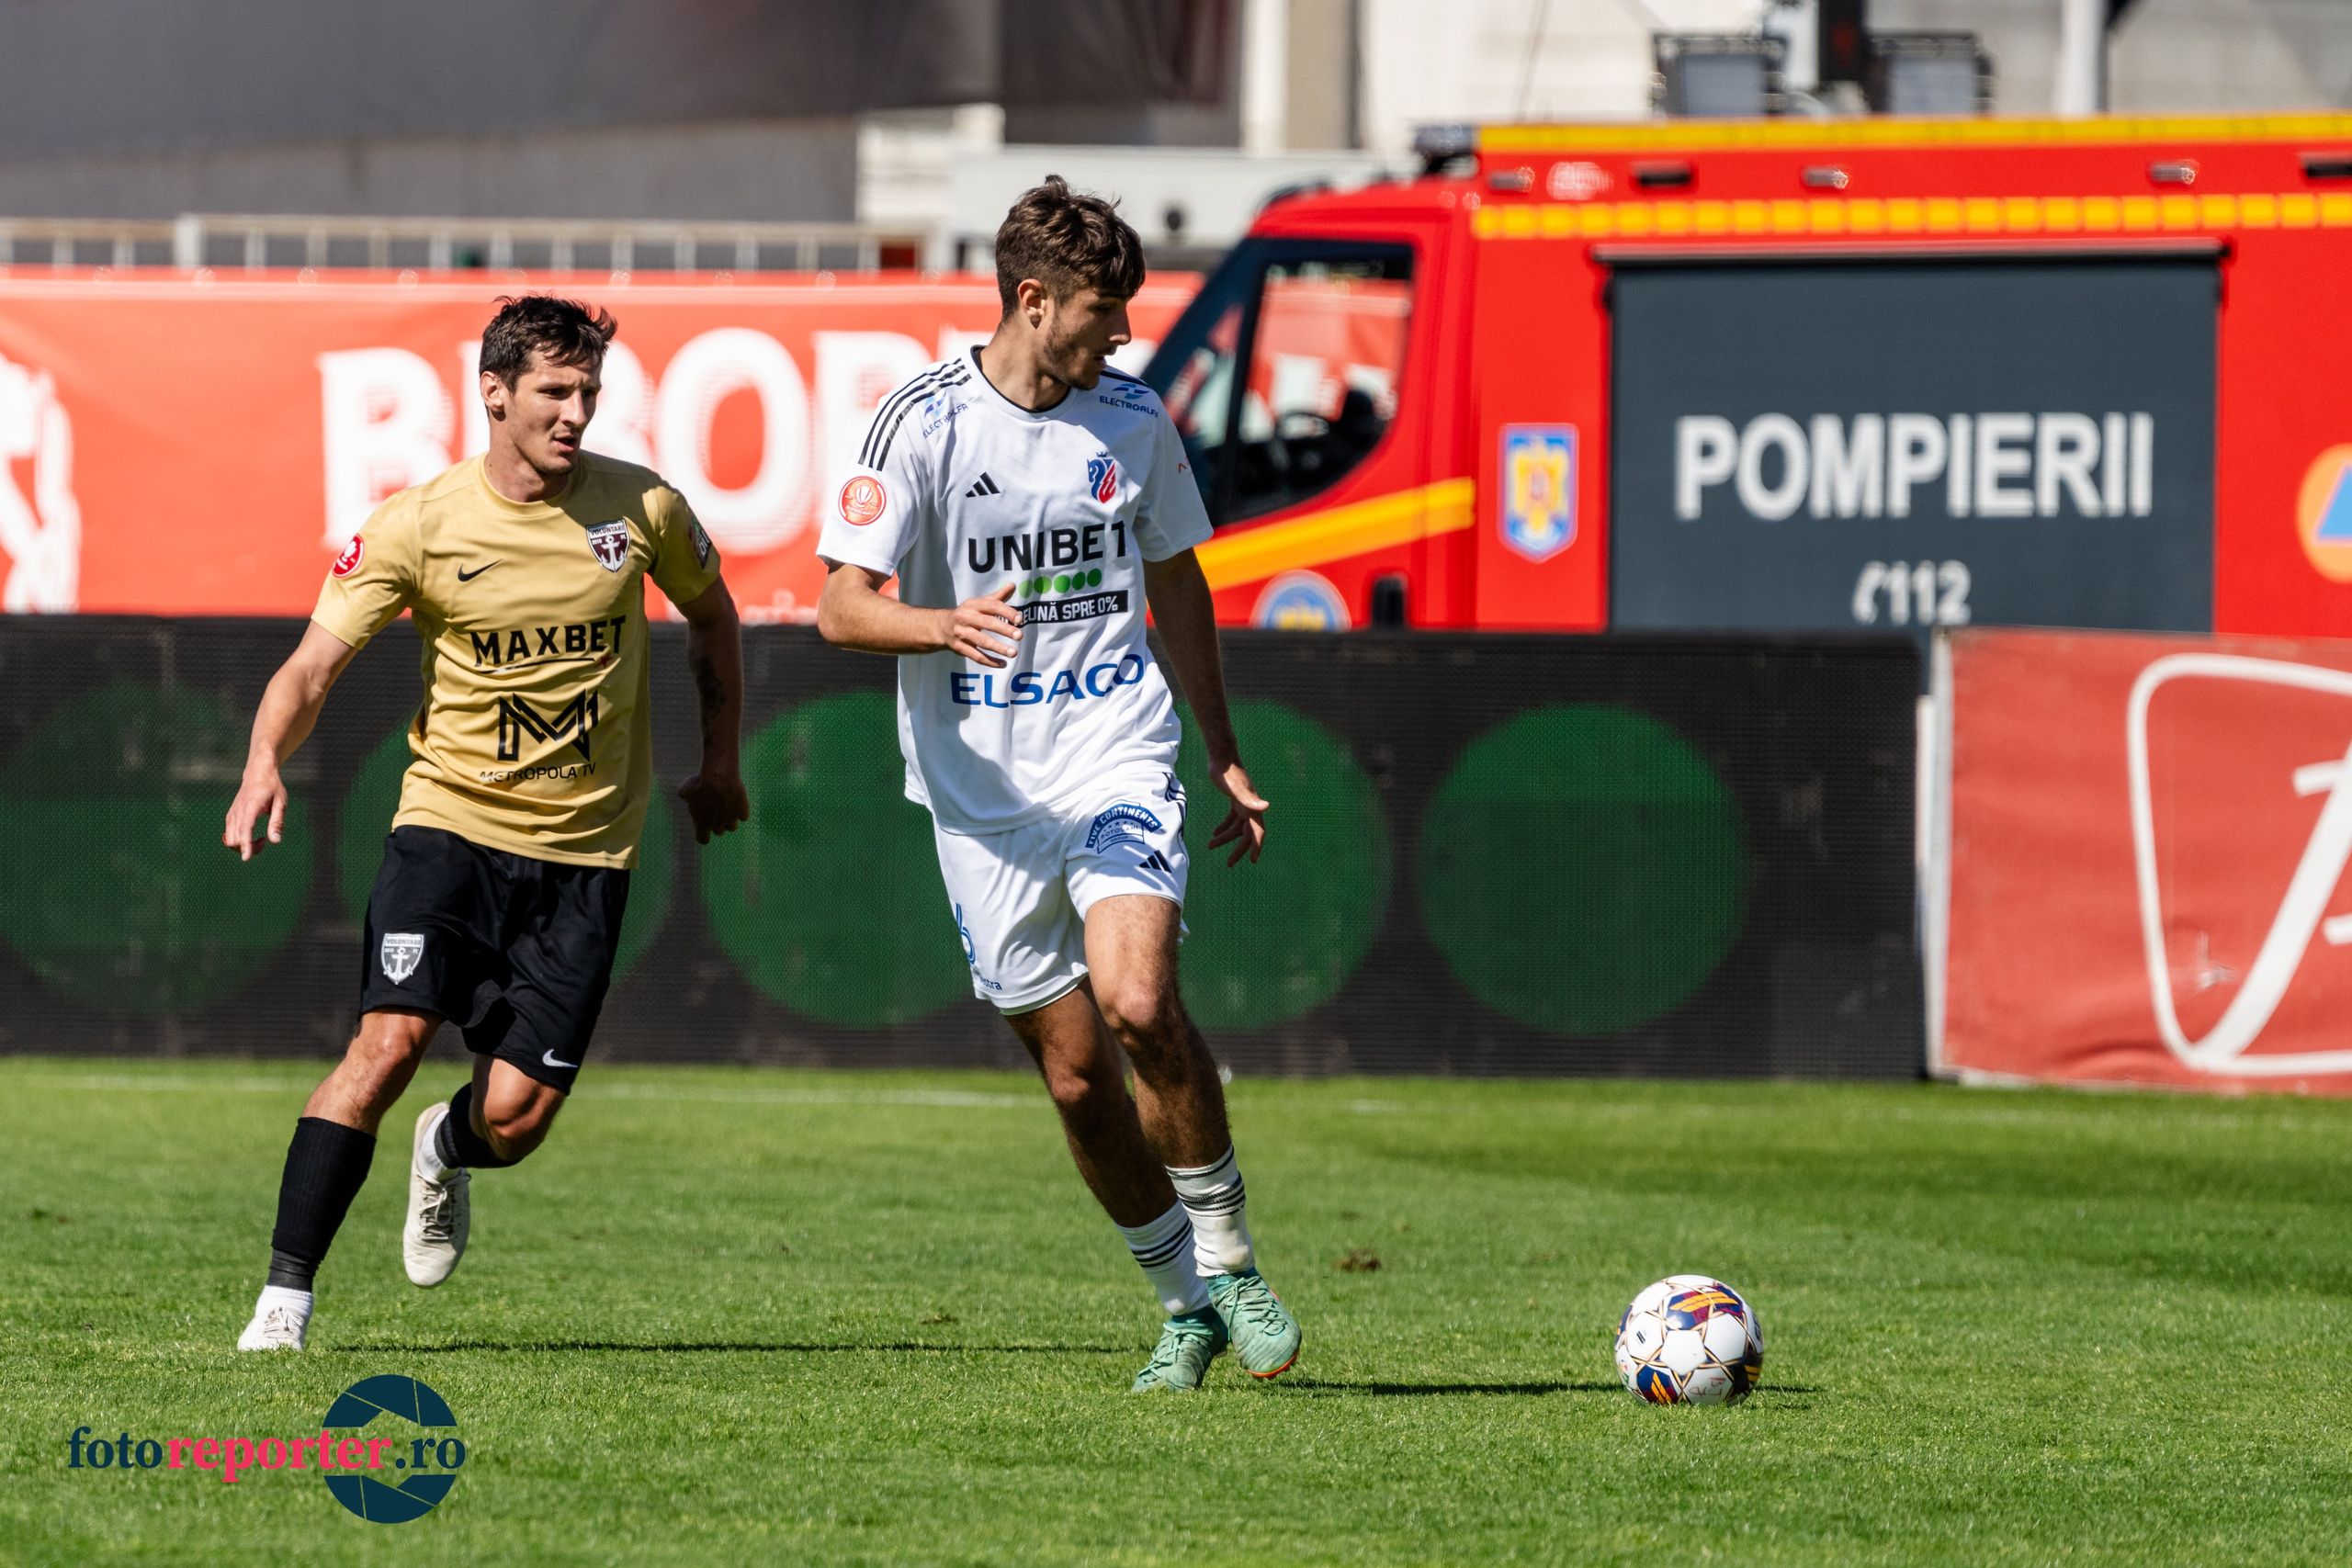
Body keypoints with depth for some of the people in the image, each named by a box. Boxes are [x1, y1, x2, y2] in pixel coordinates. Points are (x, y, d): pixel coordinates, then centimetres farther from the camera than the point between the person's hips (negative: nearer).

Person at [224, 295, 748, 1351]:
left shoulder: (644, 508, -2)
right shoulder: (419, 526, -8)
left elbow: (710, 615, 19)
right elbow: (312, 666, -10)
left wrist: (719, 766, 18)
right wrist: (265, 762, -30)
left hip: (586, 848, 2)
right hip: (452, 818, -1)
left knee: (518, 1114, -5)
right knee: (390, 1039, -22)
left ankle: (448, 1148, 34)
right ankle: (285, 1296, -14)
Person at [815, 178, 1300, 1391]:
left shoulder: (1131, 417, 5)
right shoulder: (922, 423, -7)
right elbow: (843, 607, -10)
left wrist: (1225, 755, 19)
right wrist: (946, 626, -30)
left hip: (1117, 754, 1)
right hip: (983, 787, -1)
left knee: (1137, 1003, -22)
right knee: (1073, 1069, 1)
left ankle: (1228, 1259, -6)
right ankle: (1186, 1302, 18)